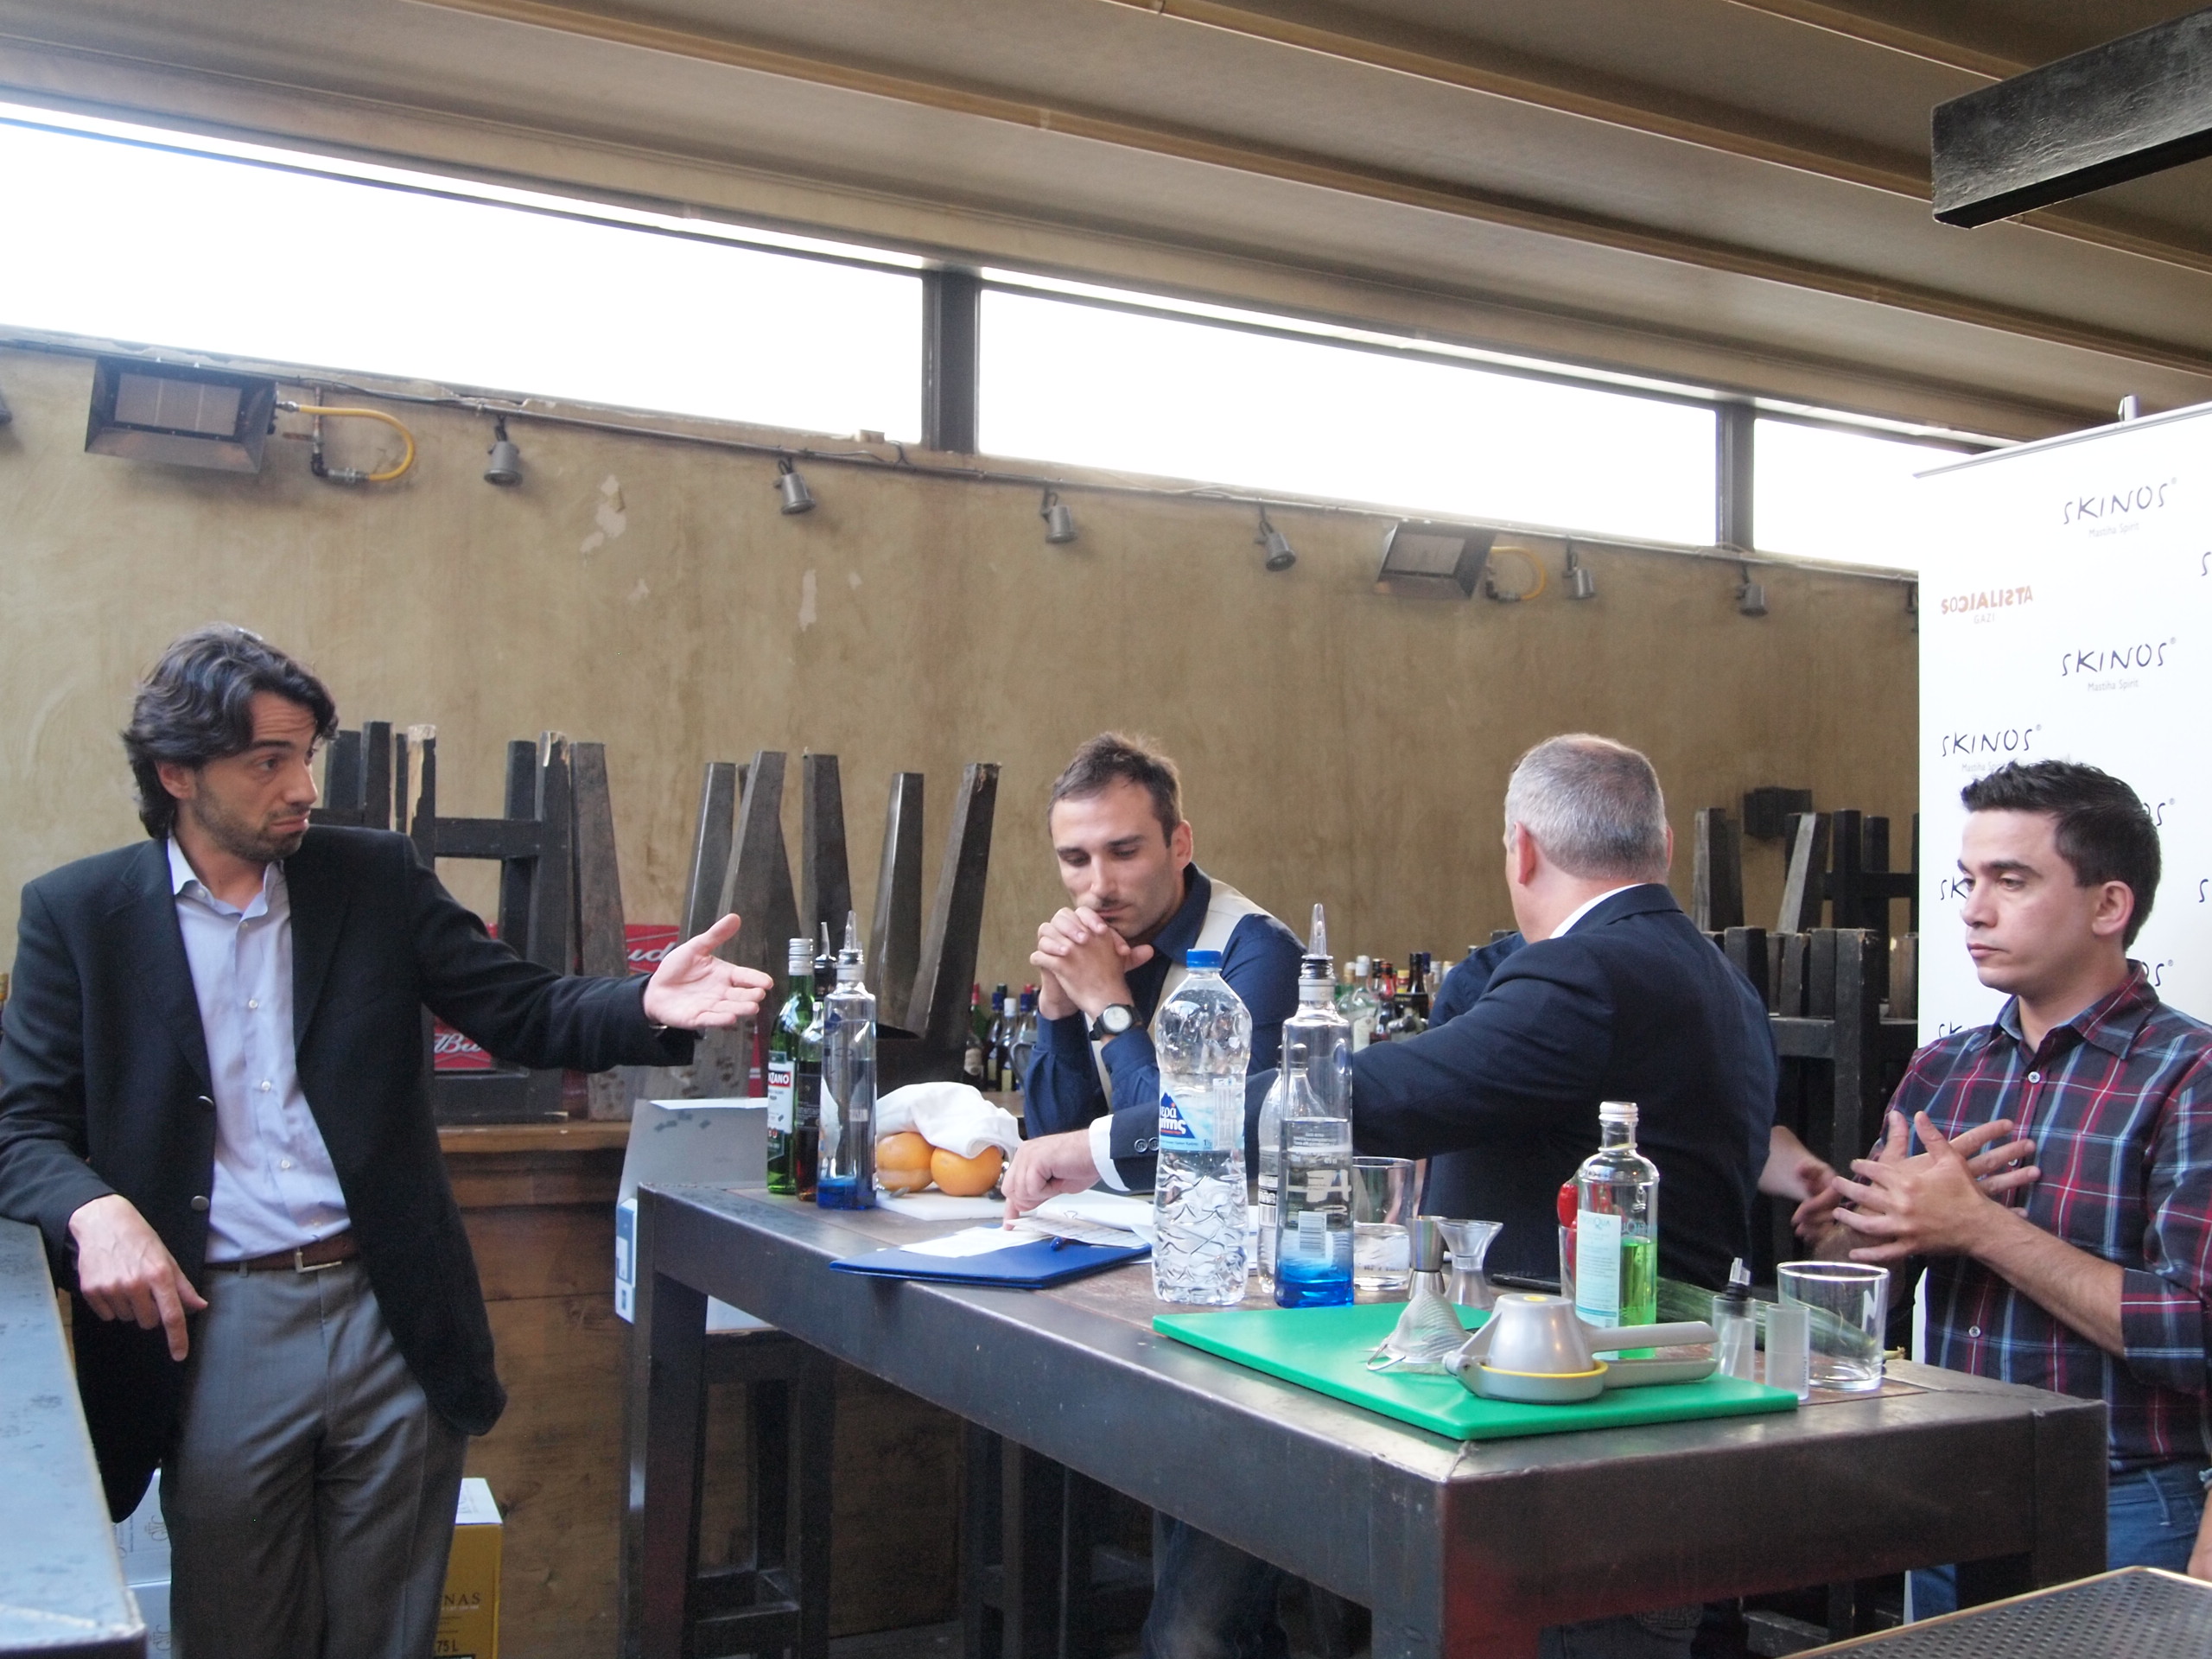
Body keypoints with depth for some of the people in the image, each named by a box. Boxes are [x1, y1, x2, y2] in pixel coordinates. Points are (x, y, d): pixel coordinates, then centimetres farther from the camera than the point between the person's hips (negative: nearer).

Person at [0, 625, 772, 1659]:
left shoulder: (376, 878, 5)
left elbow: (526, 1016, 2)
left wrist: (649, 1008, -18)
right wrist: (93, 1209, -22)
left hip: (390, 1320, 2)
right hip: (214, 1330, -1)